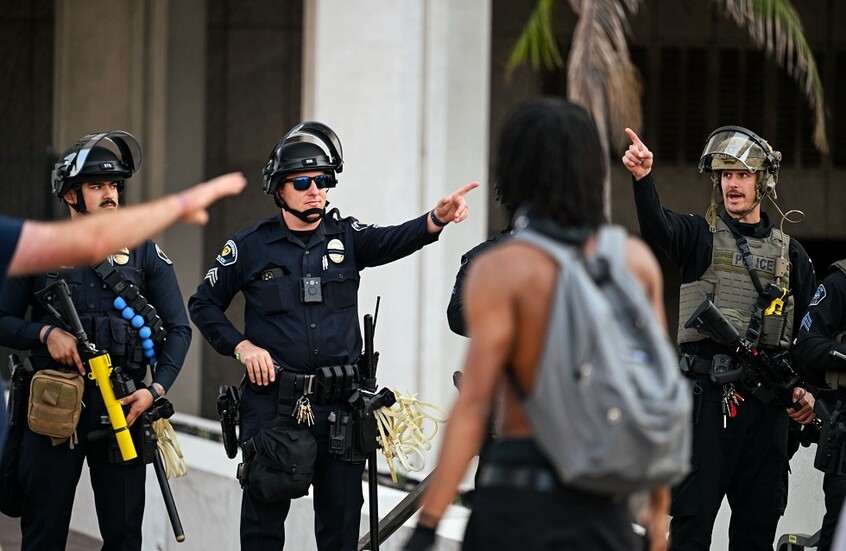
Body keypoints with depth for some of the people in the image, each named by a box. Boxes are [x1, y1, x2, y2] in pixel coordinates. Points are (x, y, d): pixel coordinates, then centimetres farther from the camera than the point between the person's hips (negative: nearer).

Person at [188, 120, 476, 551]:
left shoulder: (346, 237, 5)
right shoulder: (251, 247, 2)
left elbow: (394, 241, -14)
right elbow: (204, 304, 10)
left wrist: (437, 218, -34)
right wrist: (241, 346, -6)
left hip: (340, 402, 2)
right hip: (272, 399, -1)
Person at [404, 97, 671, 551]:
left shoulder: (498, 271, -10)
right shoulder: (637, 259, 5)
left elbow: (473, 405, -16)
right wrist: (659, 510, 15)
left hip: (518, 498, -4)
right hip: (602, 505, 4)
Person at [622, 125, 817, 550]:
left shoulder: (789, 252, 13)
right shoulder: (701, 235, 4)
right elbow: (657, 227, -18)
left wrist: (808, 390, -1)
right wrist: (642, 178, -38)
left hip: (769, 400, 3)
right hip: (708, 392, -3)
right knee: (692, 515, -5)